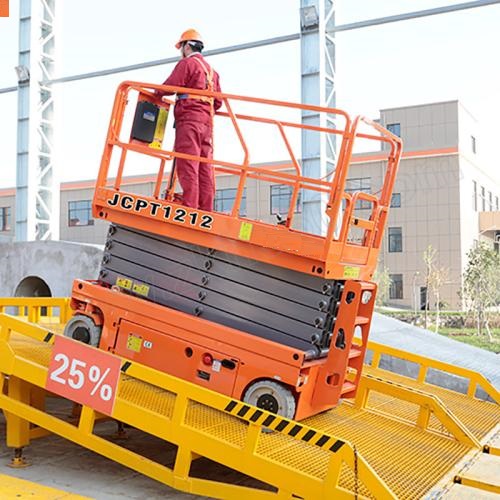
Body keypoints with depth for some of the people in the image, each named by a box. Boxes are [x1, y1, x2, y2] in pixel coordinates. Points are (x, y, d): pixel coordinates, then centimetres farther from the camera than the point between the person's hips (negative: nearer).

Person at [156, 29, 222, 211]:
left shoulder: (187, 63, 1)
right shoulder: (211, 69, 26)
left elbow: (170, 86, -8)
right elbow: (218, 102, 21)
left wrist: (156, 93, 9)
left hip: (189, 118, -8)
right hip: (207, 121, 8)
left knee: (187, 164, -12)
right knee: (205, 166, 3)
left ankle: (189, 205, -19)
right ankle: (205, 208, 0)